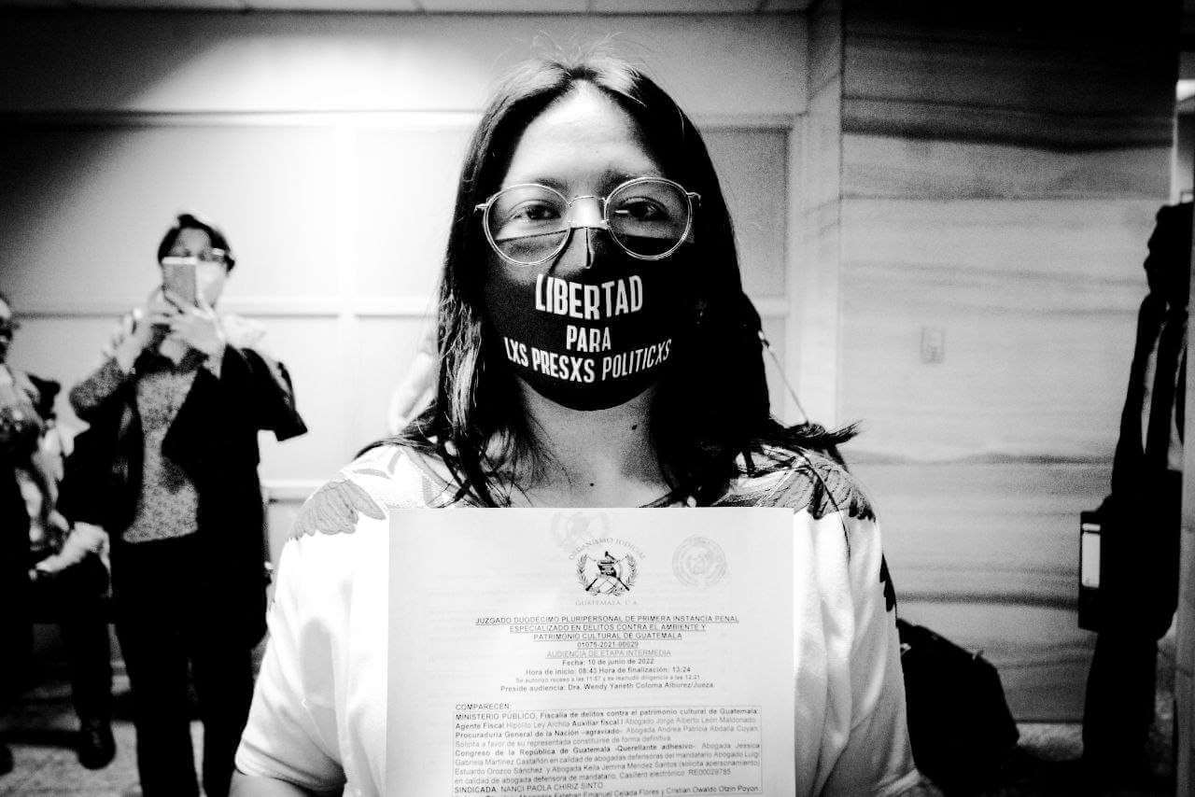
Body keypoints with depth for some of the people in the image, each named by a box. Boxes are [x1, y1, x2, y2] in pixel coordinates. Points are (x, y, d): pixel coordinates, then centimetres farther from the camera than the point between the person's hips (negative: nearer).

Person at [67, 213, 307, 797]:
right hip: (140, 546, 3)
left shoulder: (238, 341, 1)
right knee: (154, 701, 14)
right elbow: (83, 409, -3)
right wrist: (137, 342, -12)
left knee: (227, 694, 7)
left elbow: (278, 414, -14)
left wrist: (218, 347, -21)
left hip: (216, 547, -2)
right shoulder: (134, 336, 8)